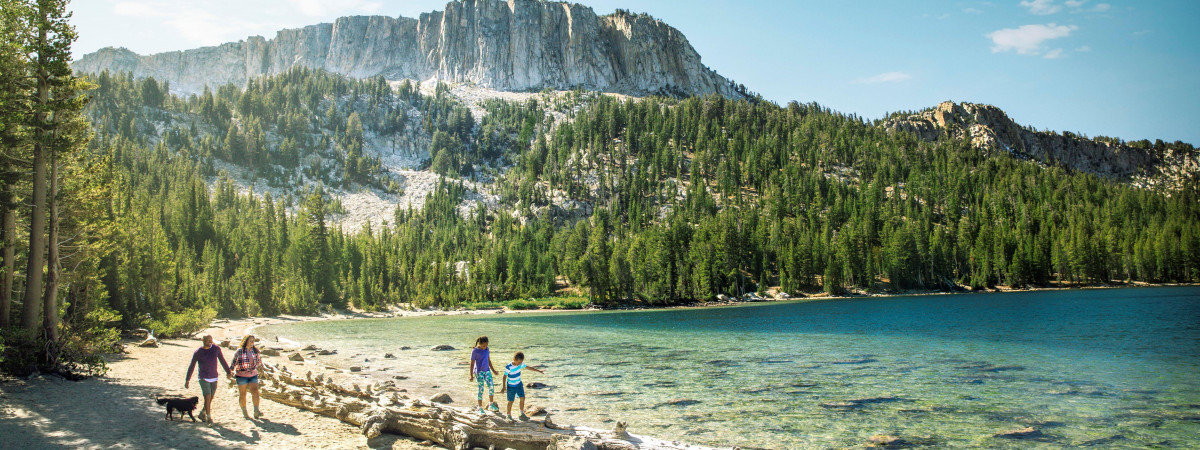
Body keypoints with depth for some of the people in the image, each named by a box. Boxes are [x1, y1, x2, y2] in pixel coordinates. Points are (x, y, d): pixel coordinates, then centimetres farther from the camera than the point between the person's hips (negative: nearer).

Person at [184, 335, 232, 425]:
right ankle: (209, 418, -2)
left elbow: (223, 361, 11)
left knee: (210, 399, 10)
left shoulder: (216, 349, 0)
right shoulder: (197, 352, -6)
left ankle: (202, 413, 31)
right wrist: (187, 380, 5)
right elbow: (191, 366, 3)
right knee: (207, 397, -11)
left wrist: (228, 372, 15)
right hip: (203, 378, -3)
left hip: (214, 378, 3)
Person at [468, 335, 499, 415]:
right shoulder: (475, 351, -10)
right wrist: (471, 375, -12)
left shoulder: (486, 349, 6)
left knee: (491, 387, 0)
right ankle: (480, 408, 6)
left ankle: (491, 405, 16)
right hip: (479, 372, -5)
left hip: (487, 370, 5)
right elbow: (472, 363, -9)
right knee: (481, 389, -4)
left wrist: (493, 370, 22)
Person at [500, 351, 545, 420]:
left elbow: (528, 367, 3)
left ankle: (522, 414, 12)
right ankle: (509, 415, 21)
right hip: (511, 386, -5)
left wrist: (538, 371, 5)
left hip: (519, 384, 5)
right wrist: (504, 387, -13)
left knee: (522, 398, 0)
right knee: (511, 401, 4)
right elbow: (505, 376, -16)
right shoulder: (509, 367, -25)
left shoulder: (521, 364, -8)